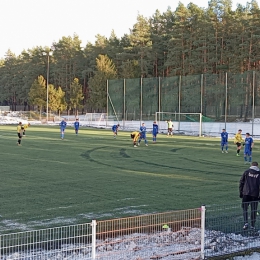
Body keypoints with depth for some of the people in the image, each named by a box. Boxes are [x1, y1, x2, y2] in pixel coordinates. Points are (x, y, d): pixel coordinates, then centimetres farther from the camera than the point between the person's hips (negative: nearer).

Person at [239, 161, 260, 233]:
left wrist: (240, 192, 8)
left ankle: (246, 223, -5)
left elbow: (241, 182, 3)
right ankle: (253, 226, 10)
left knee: (245, 208, 11)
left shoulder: (247, 172, 5)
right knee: (254, 211, 7)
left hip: (246, 194, 0)